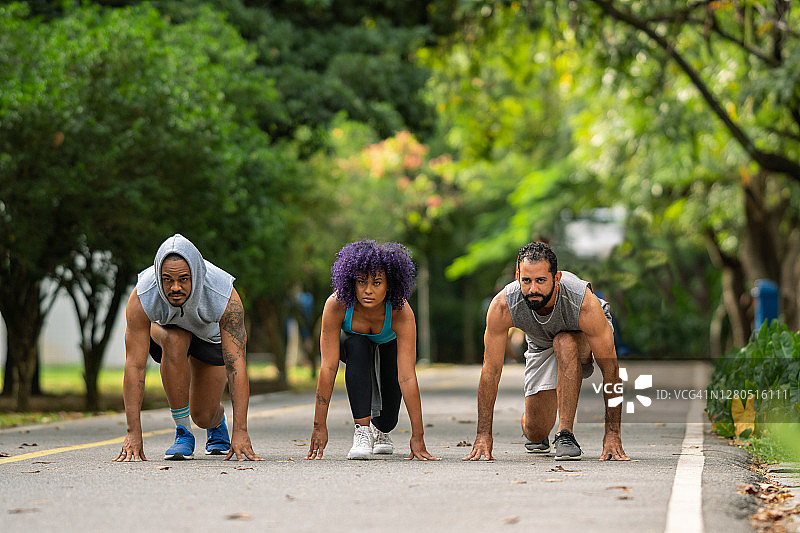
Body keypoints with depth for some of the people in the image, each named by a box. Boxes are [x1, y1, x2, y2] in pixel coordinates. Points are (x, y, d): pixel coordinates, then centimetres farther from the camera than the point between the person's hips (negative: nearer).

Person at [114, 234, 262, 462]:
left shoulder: (226, 299, -41)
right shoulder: (141, 299, -39)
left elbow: (236, 364, -41)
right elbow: (135, 365, -37)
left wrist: (240, 432, -46)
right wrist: (133, 433, -41)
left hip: (211, 333, 0)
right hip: (164, 326, 0)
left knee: (204, 416, -5)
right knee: (175, 342, -36)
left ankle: (218, 419, 36)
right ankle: (182, 433, -18)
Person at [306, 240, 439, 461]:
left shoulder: (401, 313, -40)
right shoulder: (336, 306, -39)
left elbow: (407, 377, -42)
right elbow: (328, 367, -39)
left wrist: (417, 437, -42)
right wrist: (320, 426, -40)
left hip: (390, 344, 0)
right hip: (351, 340, 0)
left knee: (387, 417, -6)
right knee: (358, 348, -35)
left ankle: (380, 431, 34)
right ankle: (362, 431, -30)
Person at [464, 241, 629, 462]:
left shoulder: (585, 304, -42)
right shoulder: (502, 306, -36)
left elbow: (610, 368, -34)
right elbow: (490, 371, -26)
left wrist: (612, 433, -36)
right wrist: (484, 434, -27)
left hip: (587, 339, -2)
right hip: (541, 344, 2)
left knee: (565, 343, -39)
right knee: (535, 433, -4)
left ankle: (565, 434, -28)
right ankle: (538, 435, 35)